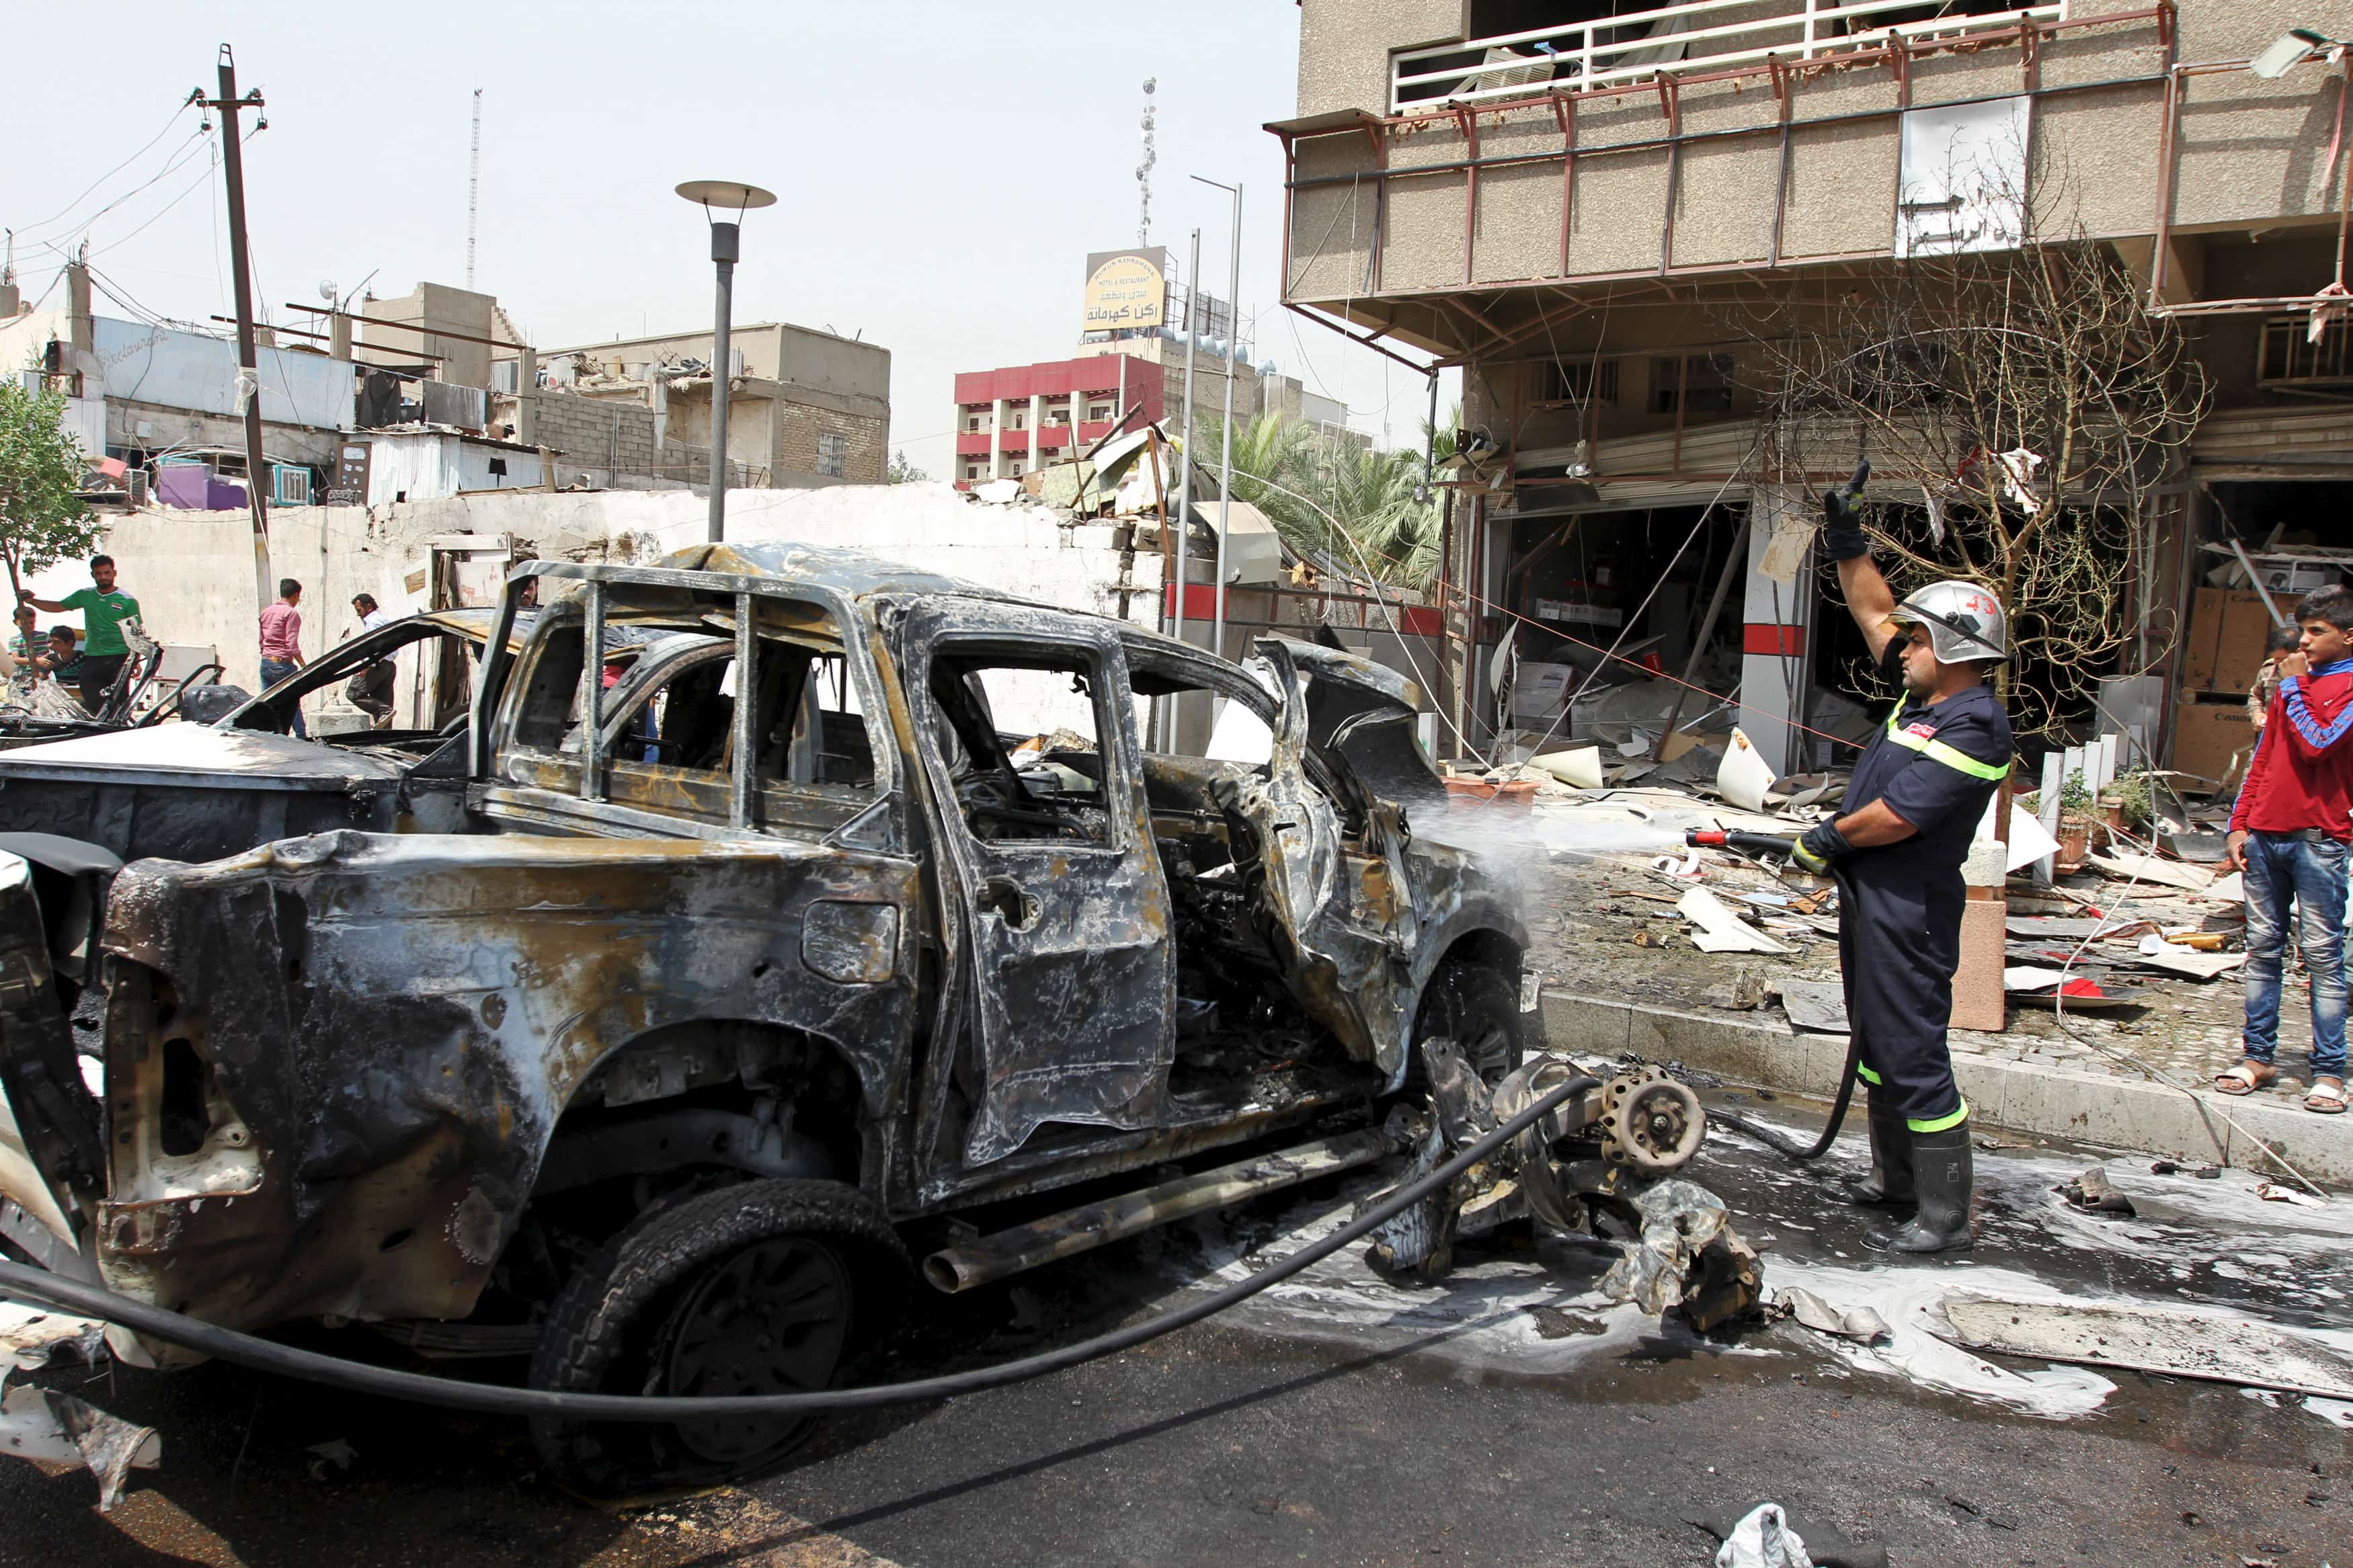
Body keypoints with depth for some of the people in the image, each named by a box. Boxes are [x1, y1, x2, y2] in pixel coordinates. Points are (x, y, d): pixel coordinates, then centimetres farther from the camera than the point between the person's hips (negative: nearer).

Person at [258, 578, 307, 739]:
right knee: (293, 704, 3)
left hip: (265, 663, 7)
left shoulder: (266, 611, 14)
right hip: (282, 664, -7)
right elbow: (292, 645, -16)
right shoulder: (291, 613, -10)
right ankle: (301, 737, 6)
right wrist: (304, 666, -11)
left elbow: (261, 640, 18)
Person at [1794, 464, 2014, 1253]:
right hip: (1870, 895, 10)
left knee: (1913, 1055, -7)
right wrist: (1847, 542, 16)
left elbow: (1896, 817, -25)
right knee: (1877, 1041, 19)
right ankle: (1895, 1175, 33)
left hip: (1909, 910, -10)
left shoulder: (1972, 726, -20)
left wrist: (1829, 839, -9)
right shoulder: (1926, 693, 9)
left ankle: (1944, 1216, 1)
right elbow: (1874, 611, 21)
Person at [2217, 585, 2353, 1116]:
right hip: (2264, 835, 6)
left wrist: (2293, 686, -6)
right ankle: (2258, 1057, 13)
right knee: (2262, 948, 8)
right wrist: (2239, 825, 11)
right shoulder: (2296, 682, 17)